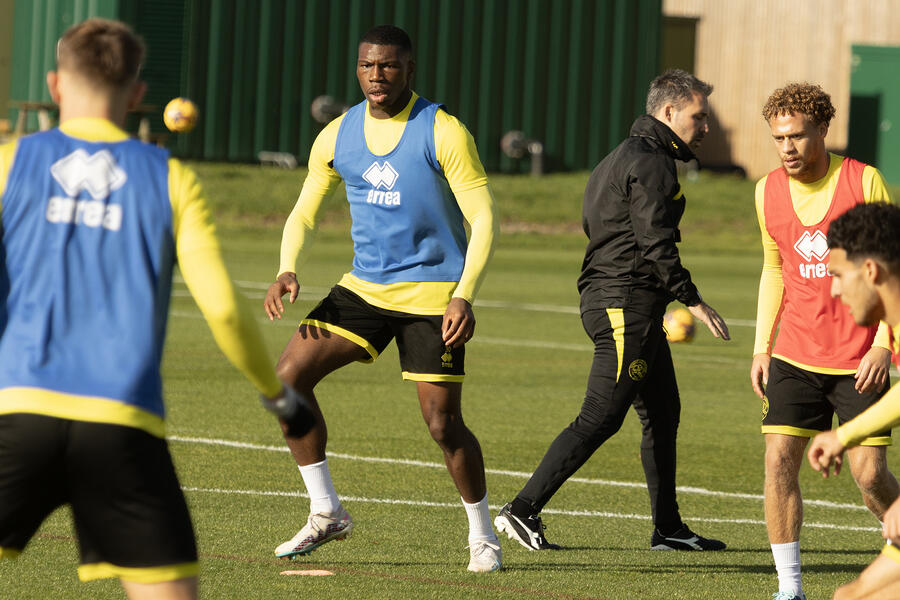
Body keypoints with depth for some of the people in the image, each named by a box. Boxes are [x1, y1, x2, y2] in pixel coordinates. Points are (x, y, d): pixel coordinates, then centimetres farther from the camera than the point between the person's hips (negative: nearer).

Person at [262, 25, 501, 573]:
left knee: (443, 422, -7)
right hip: (364, 287, 5)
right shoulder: (338, 136, 4)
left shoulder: (443, 133, -11)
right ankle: (327, 512, 3)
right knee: (289, 376, -9)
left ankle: (483, 535, 14)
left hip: (432, 295, -5)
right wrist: (287, 271, -7)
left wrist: (464, 296, -23)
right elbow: (304, 213, 13)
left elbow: (483, 219, -12)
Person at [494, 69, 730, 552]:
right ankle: (524, 509, -12)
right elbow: (655, 241, -19)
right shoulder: (649, 162, -12)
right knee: (600, 418, -11)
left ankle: (668, 527, 18)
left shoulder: (623, 158, 20)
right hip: (627, 306, -11)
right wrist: (692, 300, -15)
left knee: (663, 413, 14)